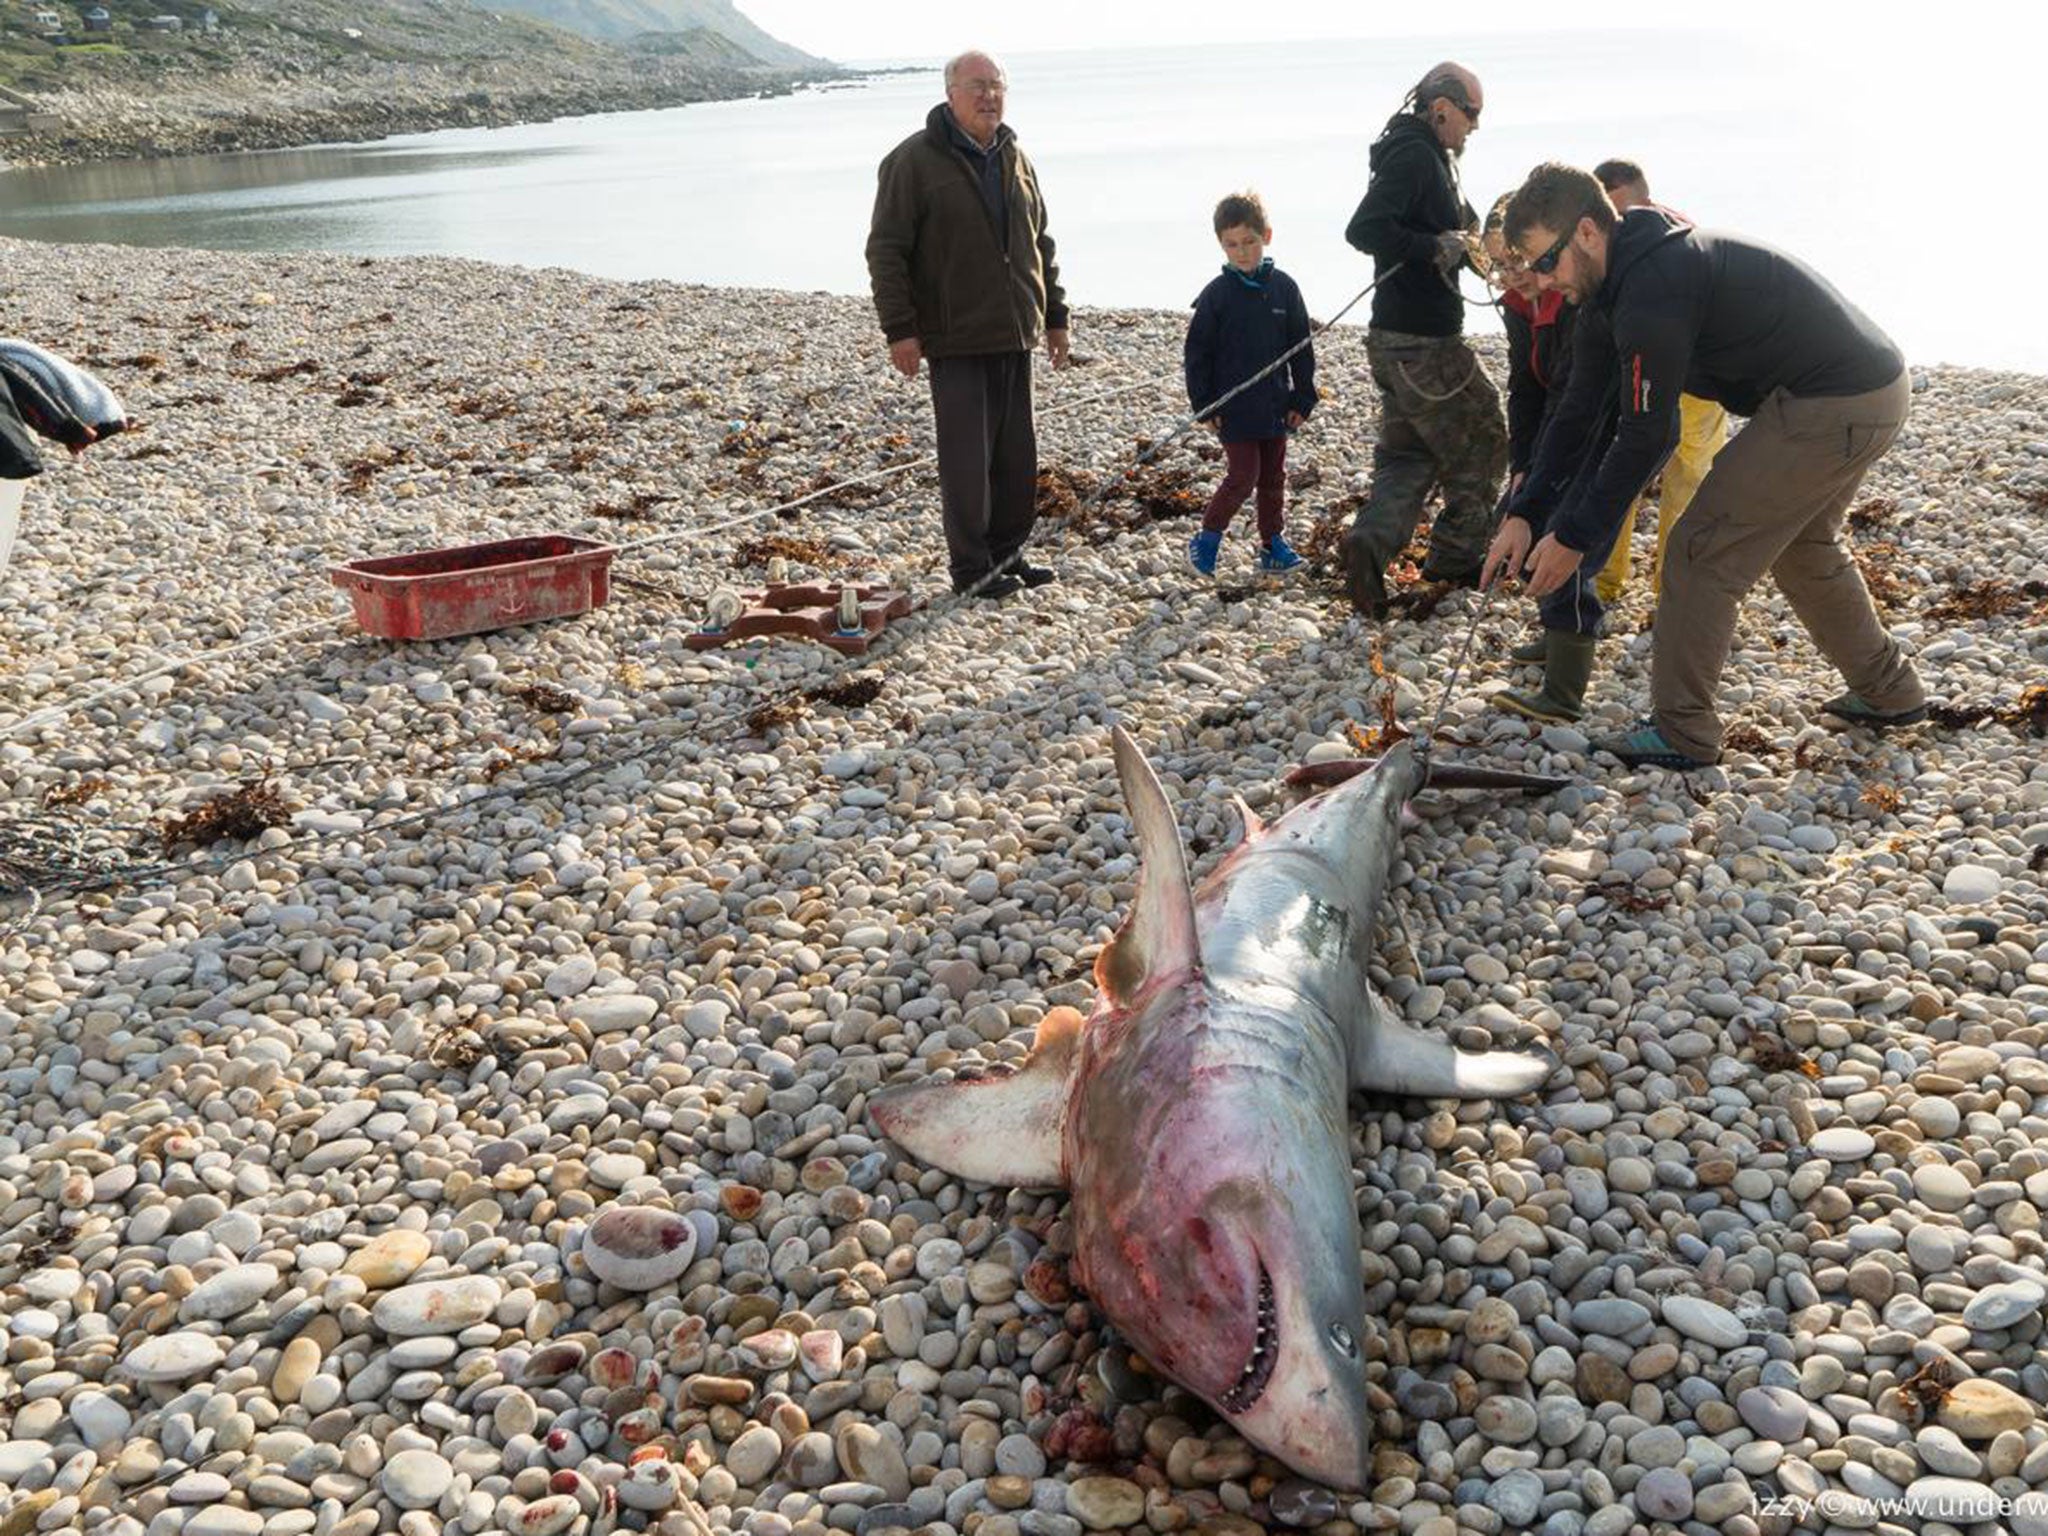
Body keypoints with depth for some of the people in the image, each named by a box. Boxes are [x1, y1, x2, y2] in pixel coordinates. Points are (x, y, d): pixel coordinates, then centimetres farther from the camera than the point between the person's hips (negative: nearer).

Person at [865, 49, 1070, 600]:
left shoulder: (1015, 158, 14)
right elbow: (885, 250, -9)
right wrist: (899, 329, -14)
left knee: (1017, 454, 10)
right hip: (955, 338, -6)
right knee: (967, 456, -3)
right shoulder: (914, 160, -6)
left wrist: (1054, 315, 20)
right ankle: (971, 566, 7)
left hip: (1013, 333, 6)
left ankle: (1007, 553, 23)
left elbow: (1040, 242, 22)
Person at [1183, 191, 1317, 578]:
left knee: (1274, 478, 12)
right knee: (1243, 475, -7)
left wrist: (1302, 400, 3)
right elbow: (1196, 353, -2)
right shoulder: (1216, 294, -6)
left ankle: (1273, 544, 24)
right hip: (1233, 410, -4)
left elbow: (1301, 349, 6)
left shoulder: (1283, 288, 1)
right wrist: (1205, 404, -6)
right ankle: (1206, 540, 8)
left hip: (1275, 407, 4)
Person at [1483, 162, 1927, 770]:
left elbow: (1647, 437, -21)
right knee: (1804, 545, 28)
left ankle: (1681, 733, 2)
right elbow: (1580, 411, 9)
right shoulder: (1612, 281, 8)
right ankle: (1889, 691, 41)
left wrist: (1573, 537, -12)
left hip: (1829, 409, -11)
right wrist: (1526, 514, 3)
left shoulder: (1651, 292, -25)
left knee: (1702, 552, -6)